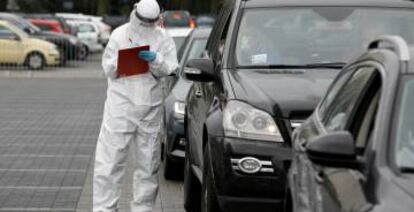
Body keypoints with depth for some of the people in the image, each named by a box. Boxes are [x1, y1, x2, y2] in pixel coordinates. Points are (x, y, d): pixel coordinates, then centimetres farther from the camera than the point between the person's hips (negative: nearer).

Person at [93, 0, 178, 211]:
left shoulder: (163, 39, 7)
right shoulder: (119, 35, 3)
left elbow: (171, 69, -1)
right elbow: (108, 69, 2)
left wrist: (156, 60, -18)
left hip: (150, 108, 2)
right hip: (121, 105, -2)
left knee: (148, 163, 9)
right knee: (110, 161, -6)